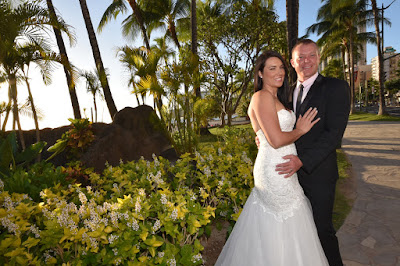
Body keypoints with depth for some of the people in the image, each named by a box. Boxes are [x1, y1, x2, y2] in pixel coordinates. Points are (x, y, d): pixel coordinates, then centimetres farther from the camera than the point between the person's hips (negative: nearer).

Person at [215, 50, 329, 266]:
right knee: (286, 231, 7)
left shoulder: (276, 98, 16)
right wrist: (300, 130, -6)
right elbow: (276, 140, -22)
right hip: (275, 172, -9)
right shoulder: (262, 97, -14)